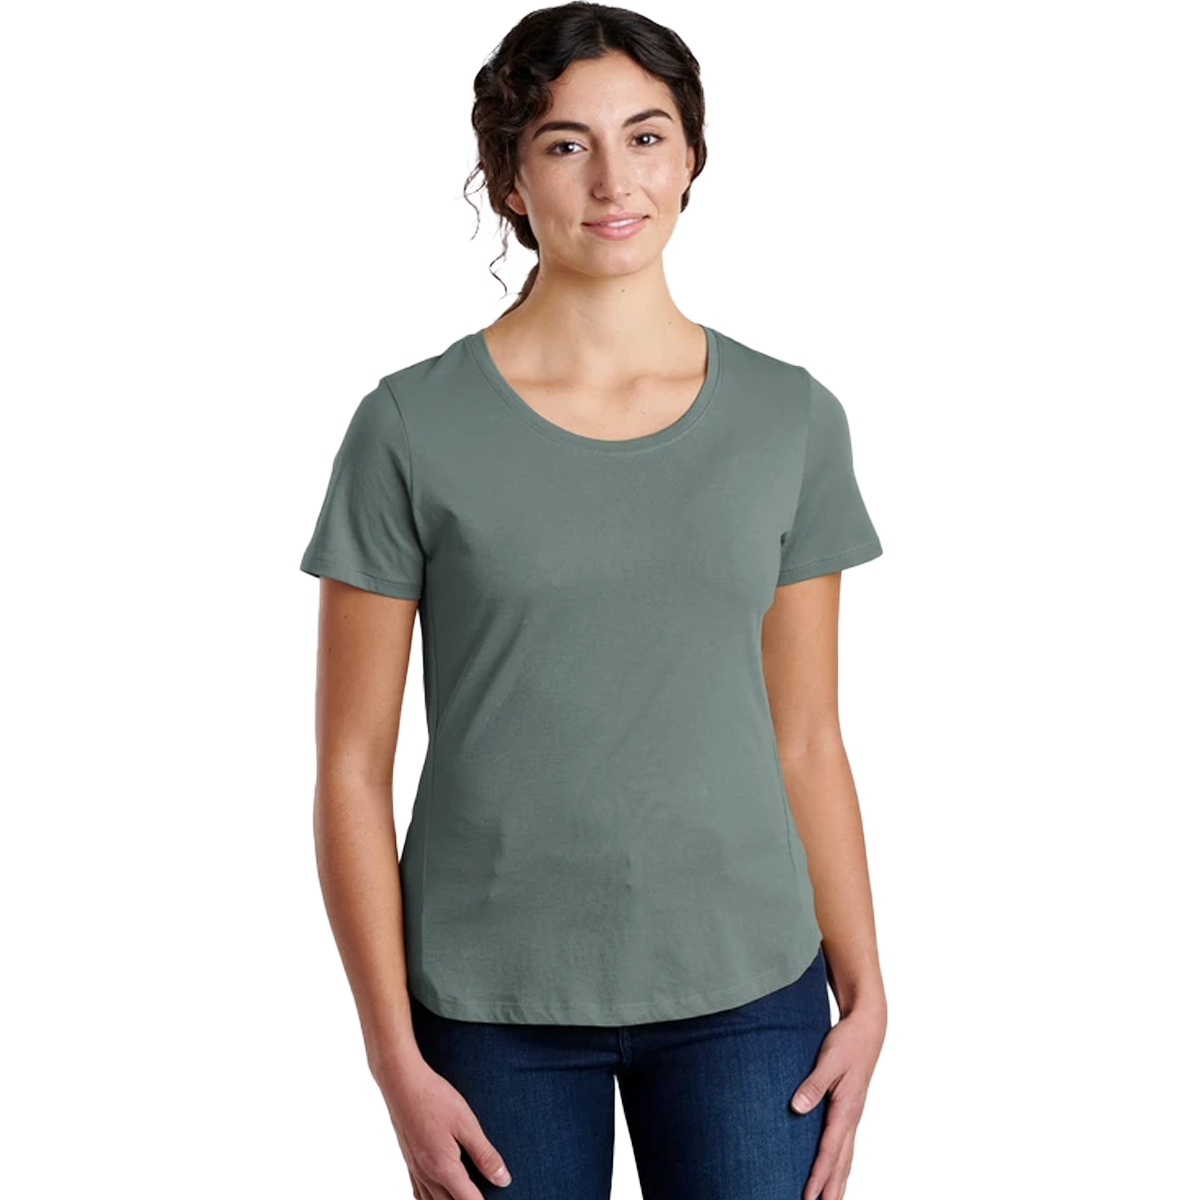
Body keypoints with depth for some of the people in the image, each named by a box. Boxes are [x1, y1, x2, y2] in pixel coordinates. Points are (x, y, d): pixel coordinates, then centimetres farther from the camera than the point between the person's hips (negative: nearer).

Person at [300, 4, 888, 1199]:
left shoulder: (791, 418, 3)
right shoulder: (413, 426, -5)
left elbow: (805, 741, 8)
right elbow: (352, 766, -3)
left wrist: (864, 993, 3)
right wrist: (395, 1056, -6)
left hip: (744, 985, 2)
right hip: (497, 1006, -2)